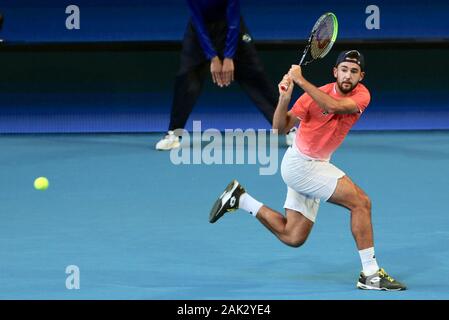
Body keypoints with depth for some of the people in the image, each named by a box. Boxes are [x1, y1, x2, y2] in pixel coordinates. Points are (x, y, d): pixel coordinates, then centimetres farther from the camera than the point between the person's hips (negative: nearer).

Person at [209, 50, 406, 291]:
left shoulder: (362, 95, -9)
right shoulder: (313, 96, -18)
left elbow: (335, 106, -30)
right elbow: (280, 127, -15)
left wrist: (302, 81, -34)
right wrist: (285, 97, -32)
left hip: (316, 165, 7)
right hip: (300, 164, -7)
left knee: (292, 237, 14)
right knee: (361, 201, -19)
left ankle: (240, 199, 24)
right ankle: (370, 274, -16)